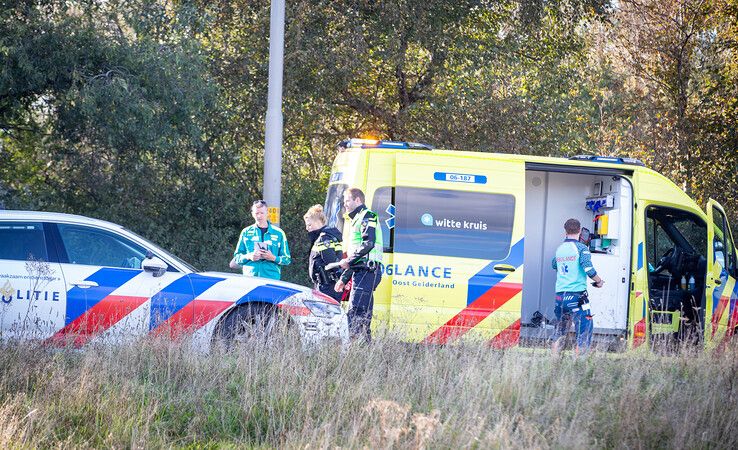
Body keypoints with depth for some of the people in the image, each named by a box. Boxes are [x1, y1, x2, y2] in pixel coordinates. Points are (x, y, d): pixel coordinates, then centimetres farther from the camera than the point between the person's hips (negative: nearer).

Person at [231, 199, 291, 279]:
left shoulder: (278, 233, 9)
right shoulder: (246, 232, 12)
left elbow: (287, 259, 9)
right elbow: (237, 257, 13)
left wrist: (273, 258, -11)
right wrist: (248, 257, -8)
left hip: (271, 278, -1)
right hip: (249, 278, 1)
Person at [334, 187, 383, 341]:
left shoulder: (367, 217, -3)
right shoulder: (357, 220, 29)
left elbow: (368, 244, -19)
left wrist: (349, 260, -15)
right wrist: (343, 279, 27)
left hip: (367, 271, -10)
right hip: (361, 271, 10)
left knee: (355, 312, -19)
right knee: (363, 313, 6)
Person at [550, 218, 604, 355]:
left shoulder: (559, 249, 12)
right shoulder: (581, 248, -7)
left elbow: (554, 265, 30)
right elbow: (589, 269, -17)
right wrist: (599, 281, -1)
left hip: (560, 296, 6)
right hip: (577, 295, -6)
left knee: (560, 331, 19)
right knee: (584, 331, -5)